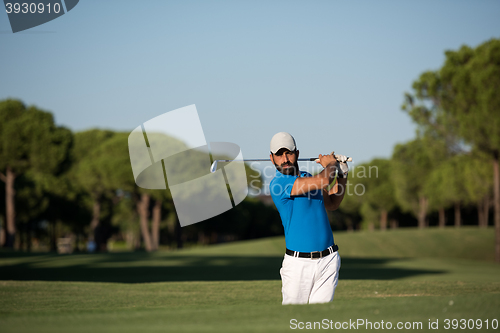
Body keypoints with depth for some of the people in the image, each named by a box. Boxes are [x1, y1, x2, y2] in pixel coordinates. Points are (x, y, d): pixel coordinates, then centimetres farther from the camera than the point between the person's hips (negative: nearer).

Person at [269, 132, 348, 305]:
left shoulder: (308, 178, 14)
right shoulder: (278, 183, -11)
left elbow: (332, 204, 29)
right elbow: (322, 181, -21)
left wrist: (342, 175, 17)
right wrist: (330, 165, 0)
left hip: (328, 260, 5)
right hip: (298, 263, -5)